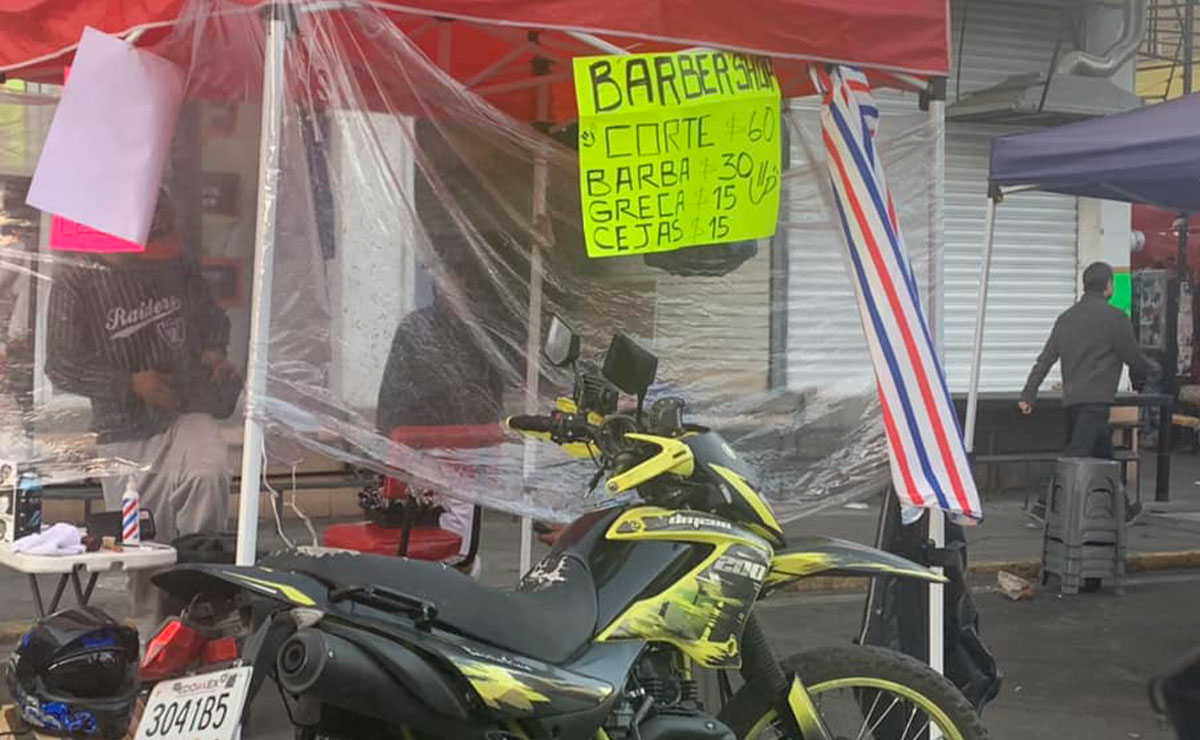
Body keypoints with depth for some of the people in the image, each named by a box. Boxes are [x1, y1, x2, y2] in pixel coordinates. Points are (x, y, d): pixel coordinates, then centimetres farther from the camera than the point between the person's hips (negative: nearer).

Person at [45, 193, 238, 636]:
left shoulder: (179, 268, 2)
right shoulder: (75, 280, -7)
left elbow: (212, 318, 21)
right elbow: (61, 367, -6)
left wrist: (214, 350, 0)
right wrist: (131, 383, -14)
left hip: (185, 415, 1)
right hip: (124, 434, -1)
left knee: (210, 474, -32)